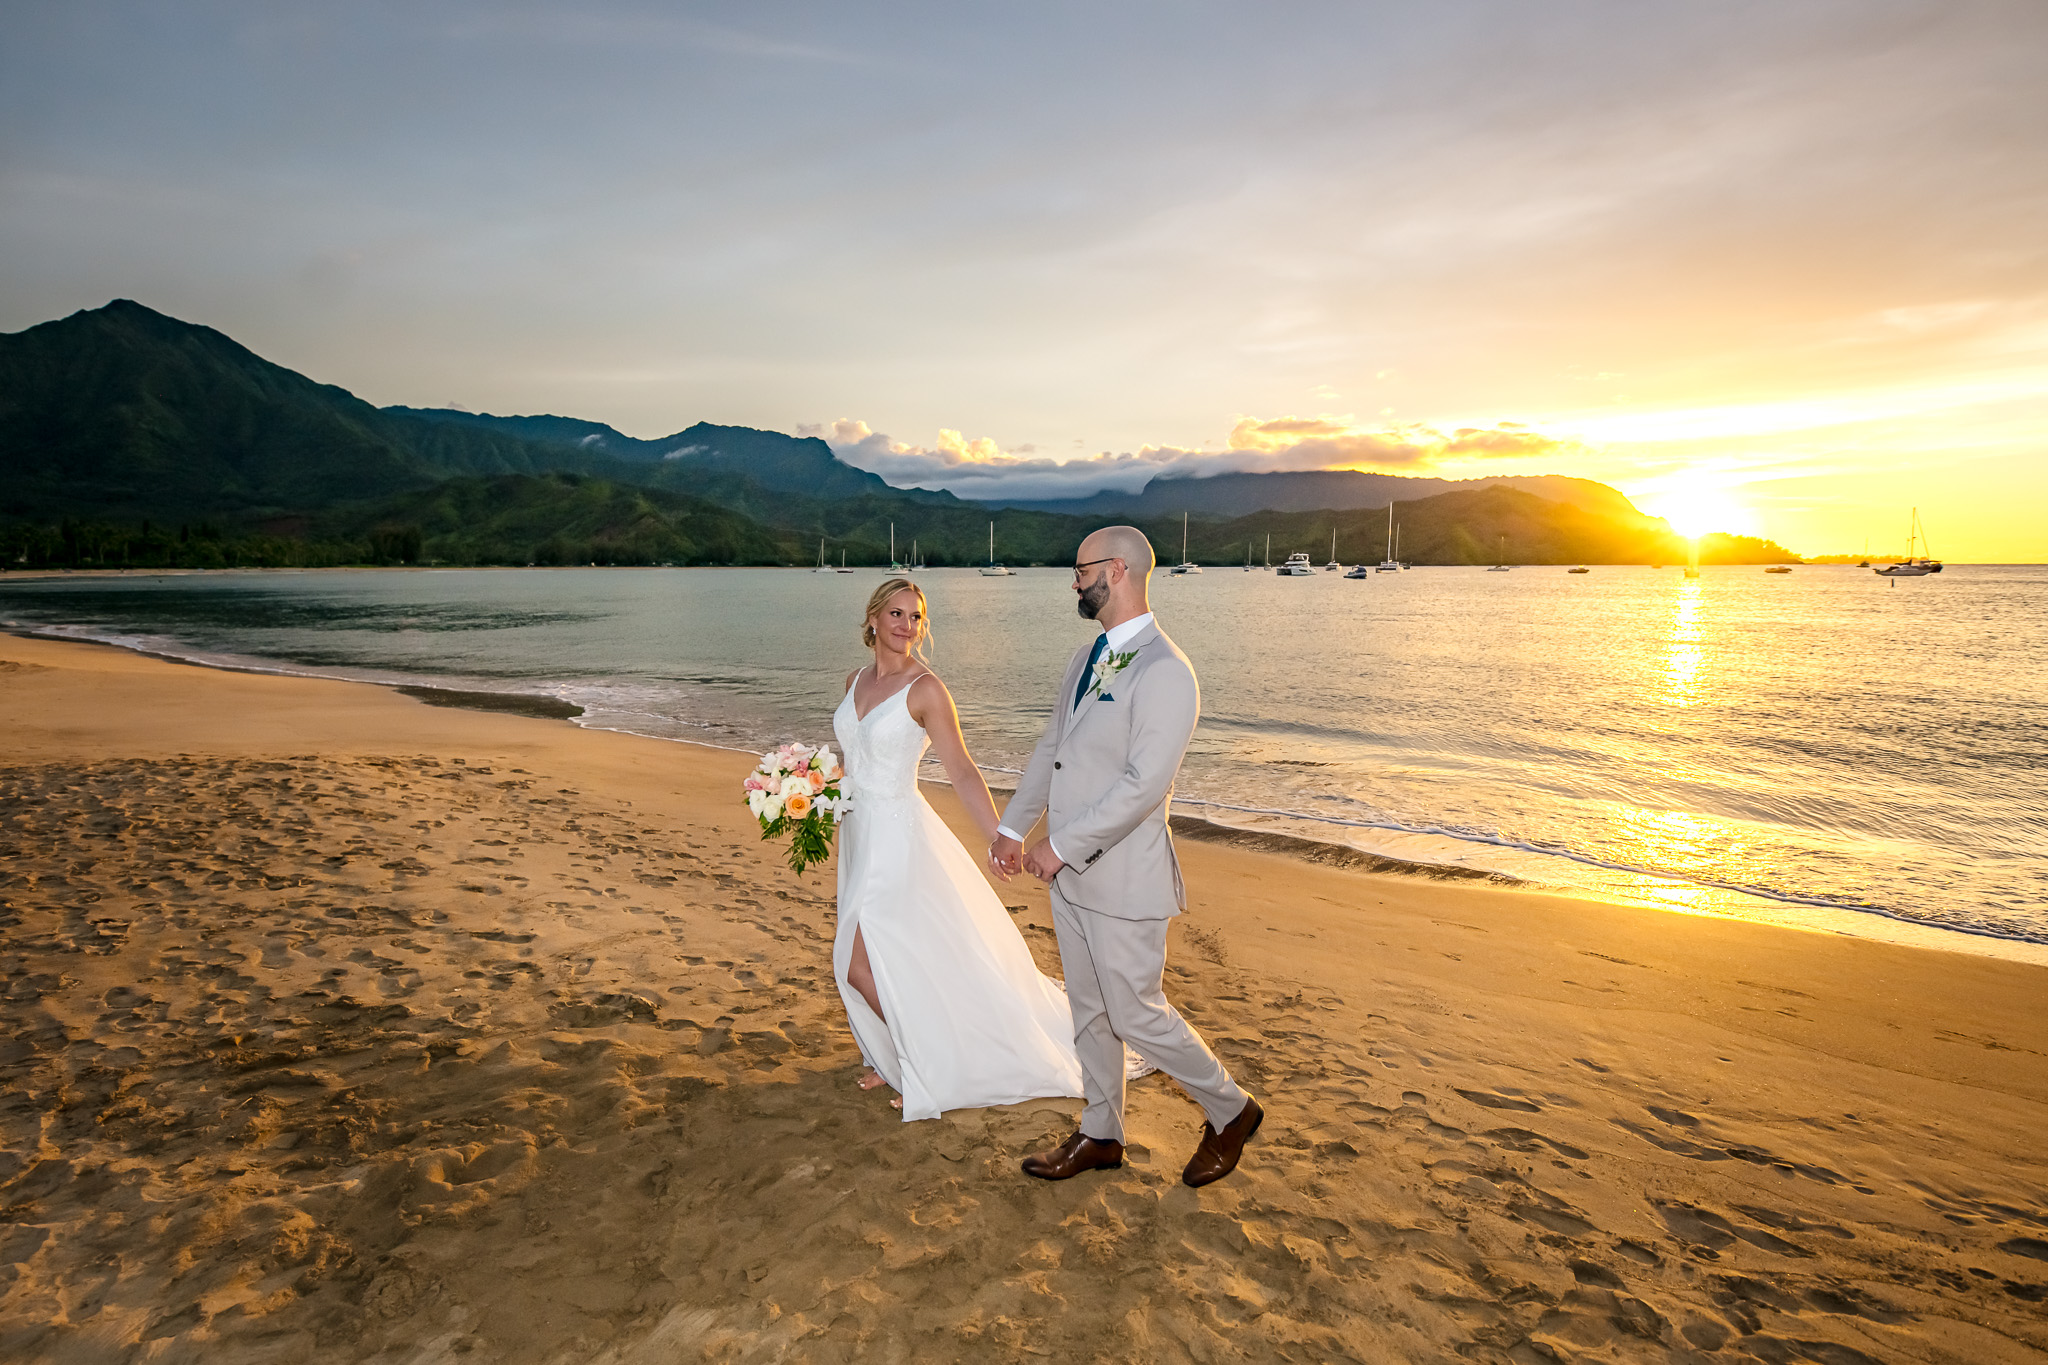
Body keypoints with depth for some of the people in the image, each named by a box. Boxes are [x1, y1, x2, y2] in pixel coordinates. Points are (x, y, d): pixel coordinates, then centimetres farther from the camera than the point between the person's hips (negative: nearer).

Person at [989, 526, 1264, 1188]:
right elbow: (1051, 746, 15)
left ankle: (1230, 1112, 27)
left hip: (1122, 878, -8)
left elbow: (1144, 785, -25)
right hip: (1070, 872, 8)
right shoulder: (1086, 656, 10)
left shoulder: (1164, 672, -20)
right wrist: (1012, 827, 9)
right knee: (1090, 1010, 19)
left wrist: (1060, 845, -20)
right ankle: (1101, 1135, 36)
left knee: (1137, 1015, 4)